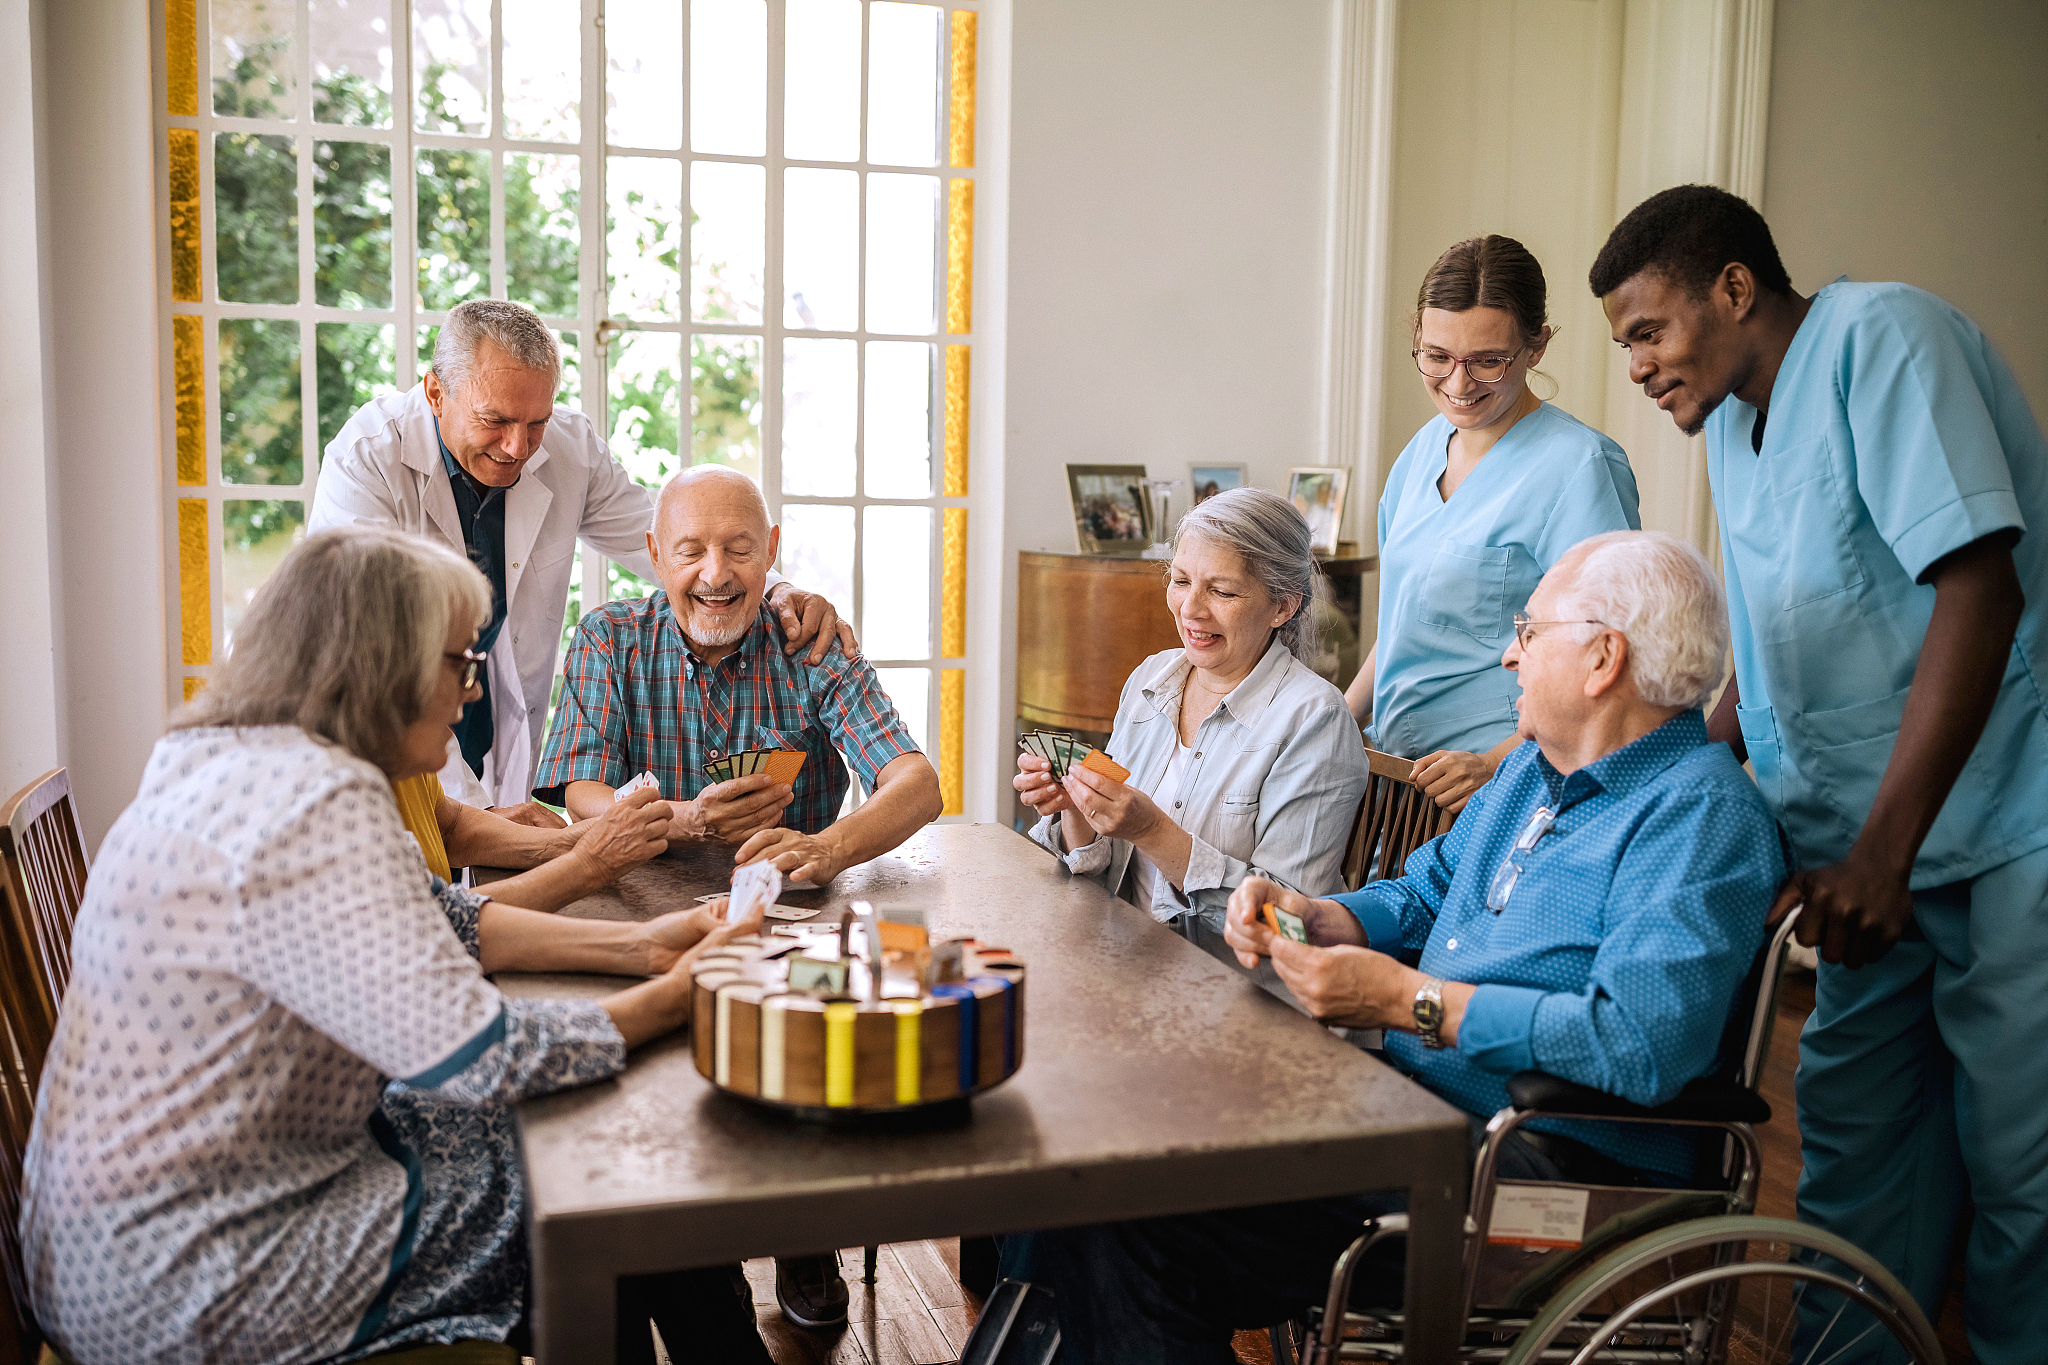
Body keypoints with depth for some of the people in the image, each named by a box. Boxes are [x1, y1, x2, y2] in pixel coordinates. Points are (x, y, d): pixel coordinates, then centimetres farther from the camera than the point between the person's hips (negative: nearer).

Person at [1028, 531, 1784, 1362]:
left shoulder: (1702, 816, -14)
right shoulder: (1534, 766, 17)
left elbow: (1642, 1045, -27)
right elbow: (1421, 897, 24)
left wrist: (1407, 998, -22)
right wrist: (1311, 919, 1)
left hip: (1556, 1165, -9)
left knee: (1140, 1223, -21)